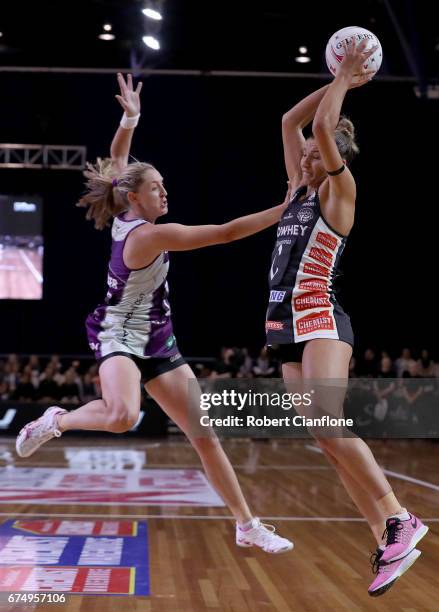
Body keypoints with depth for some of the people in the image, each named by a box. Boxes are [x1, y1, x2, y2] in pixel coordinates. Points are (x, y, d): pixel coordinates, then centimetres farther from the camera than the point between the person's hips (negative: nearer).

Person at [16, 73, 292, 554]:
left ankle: (247, 526, 4)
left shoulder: (124, 219, 2)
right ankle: (56, 421, -3)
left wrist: (130, 117, 15)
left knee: (204, 433, 2)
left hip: (156, 343, 9)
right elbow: (227, 232, -24)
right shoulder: (151, 234, -21)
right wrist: (287, 208, -21)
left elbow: (116, 161, 19)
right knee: (122, 416, -38)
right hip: (119, 335, -9)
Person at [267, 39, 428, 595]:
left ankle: (399, 520, -20)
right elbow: (291, 121, 22)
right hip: (291, 327, 8)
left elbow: (323, 128, -12)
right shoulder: (301, 190, 18)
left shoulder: (339, 192, -2)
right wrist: (338, 81, 21)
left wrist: (345, 79, 1)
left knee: (328, 426, -25)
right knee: (326, 442, -1)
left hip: (320, 321, -8)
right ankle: (387, 542, -2)